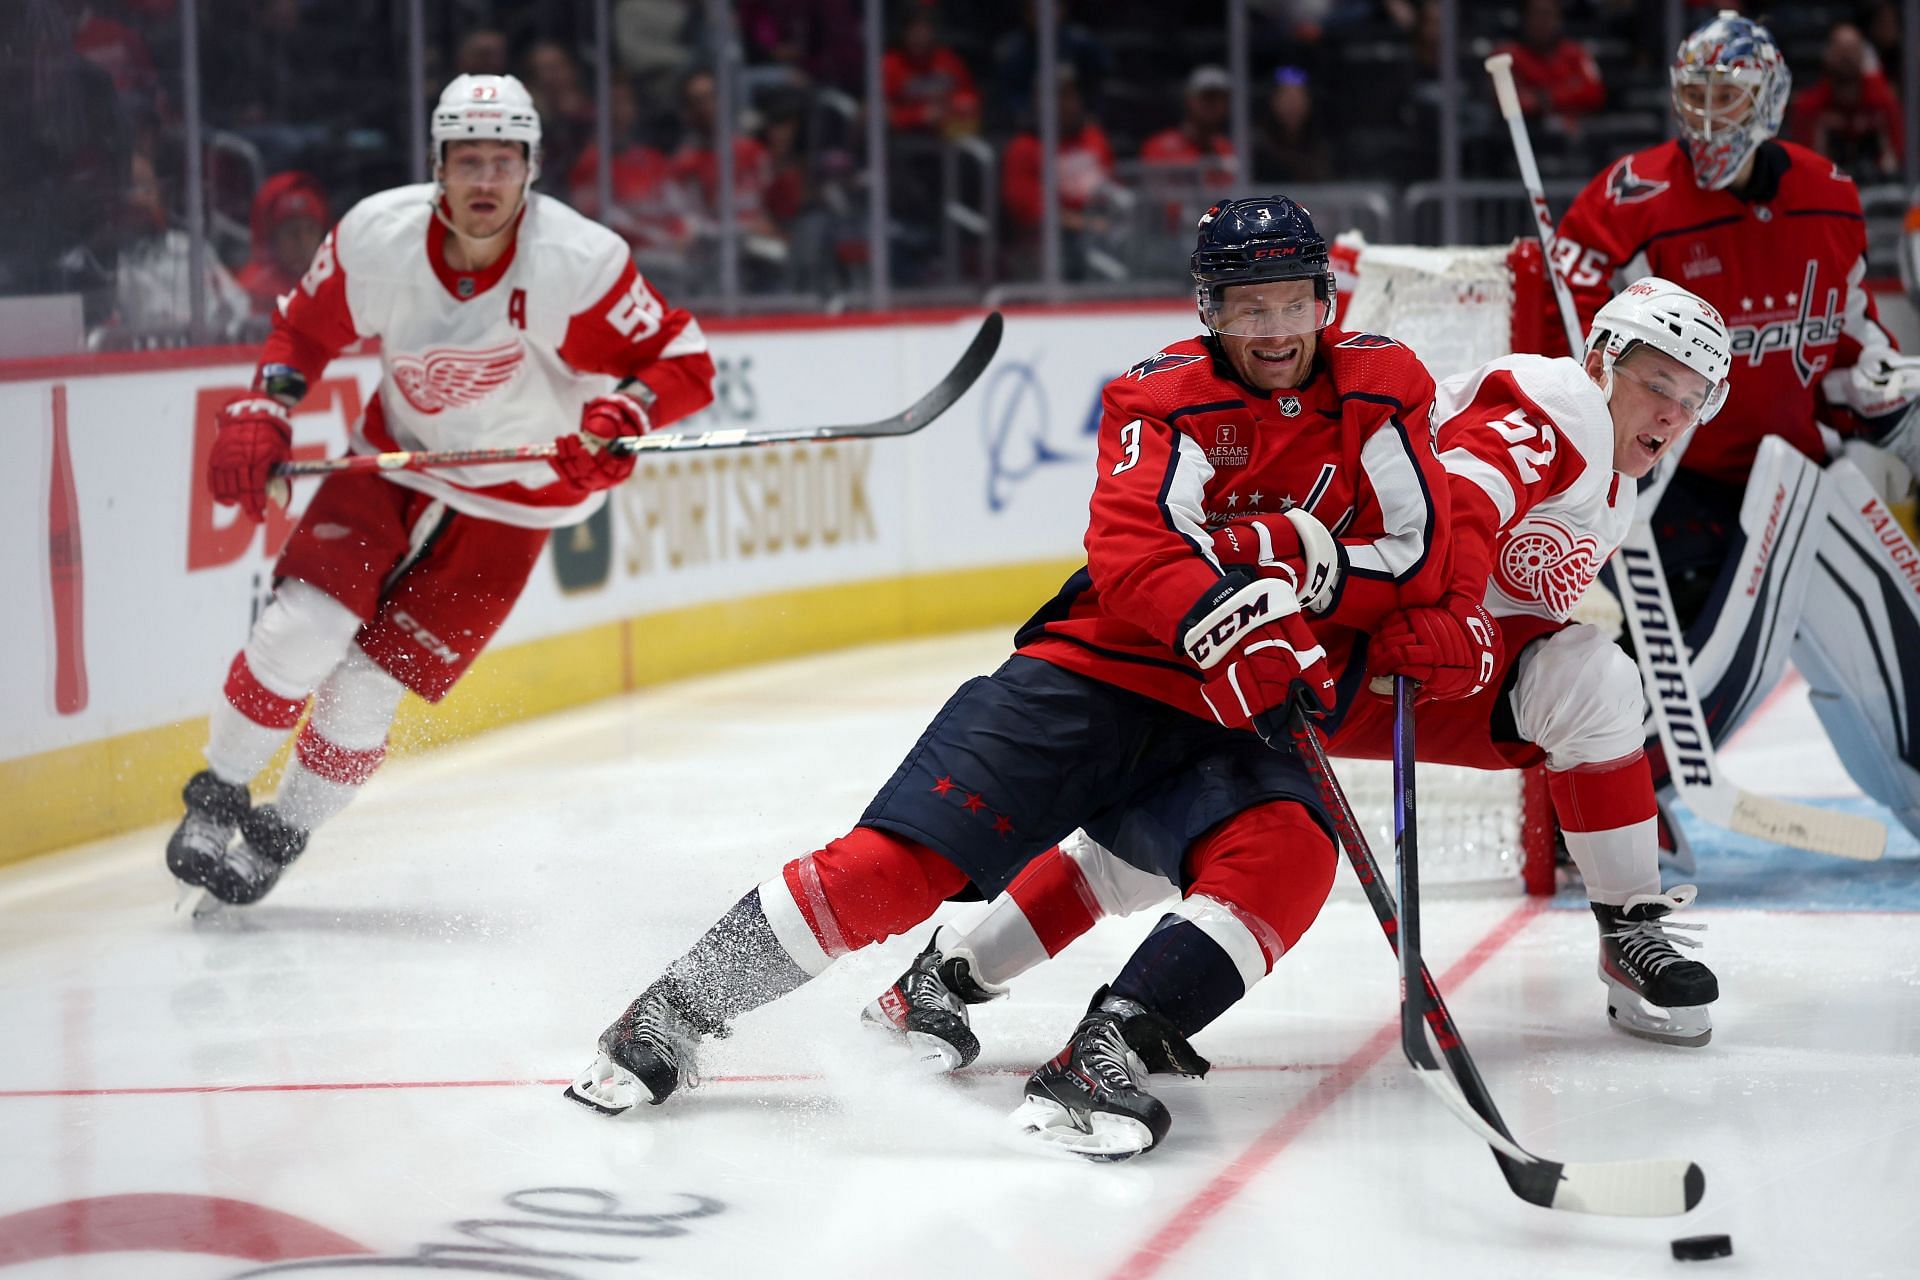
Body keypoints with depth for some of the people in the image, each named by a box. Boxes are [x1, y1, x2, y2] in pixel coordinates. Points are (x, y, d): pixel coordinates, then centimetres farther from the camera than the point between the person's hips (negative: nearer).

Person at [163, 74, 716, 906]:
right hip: (393, 462, 2)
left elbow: (684, 363, -20)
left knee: (368, 685, -6)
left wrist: (624, 415, -40)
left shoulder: (580, 265, -27)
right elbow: (306, 327, 1)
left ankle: (281, 835, 17)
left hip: (508, 504, -2)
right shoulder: (376, 237, -18)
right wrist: (260, 416, -13)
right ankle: (215, 800, 7)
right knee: (301, 628, -15)